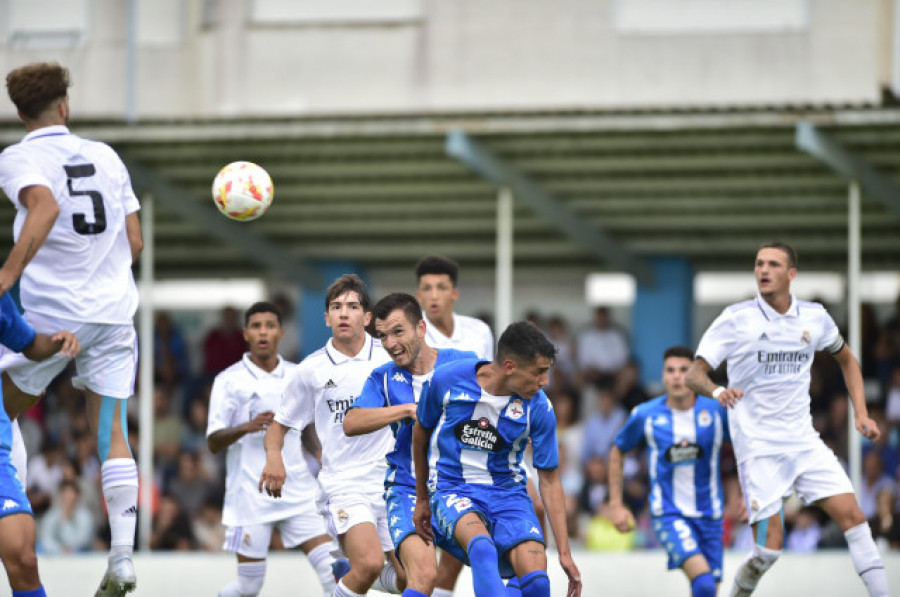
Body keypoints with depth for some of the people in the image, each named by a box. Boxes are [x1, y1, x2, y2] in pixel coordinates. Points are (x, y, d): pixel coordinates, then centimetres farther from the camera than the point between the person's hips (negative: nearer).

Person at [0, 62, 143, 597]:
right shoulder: (105, 156, 11)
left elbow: (45, 206, -26)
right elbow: (135, 242, 11)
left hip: (52, 311, -4)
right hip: (114, 310, 4)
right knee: (112, 434, 5)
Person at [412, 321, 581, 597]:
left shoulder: (539, 408, -9)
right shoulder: (447, 380, -11)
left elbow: (549, 480, 0)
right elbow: (421, 432, 9)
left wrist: (564, 552, -4)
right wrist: (422, 499, 18)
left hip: (507, 491, 2)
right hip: (452, 488, -2)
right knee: (482, 546, -35)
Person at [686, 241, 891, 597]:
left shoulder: (814, 318, 4)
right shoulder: (735, 320, -7)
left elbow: (846, 360, 22)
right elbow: (694, 373, -9)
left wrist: (861, 413, 11)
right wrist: (717, 391, -31)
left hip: (804, 443, 4)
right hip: (758, 446, -4)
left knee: (851, 515, -9)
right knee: (770, 546, -11)